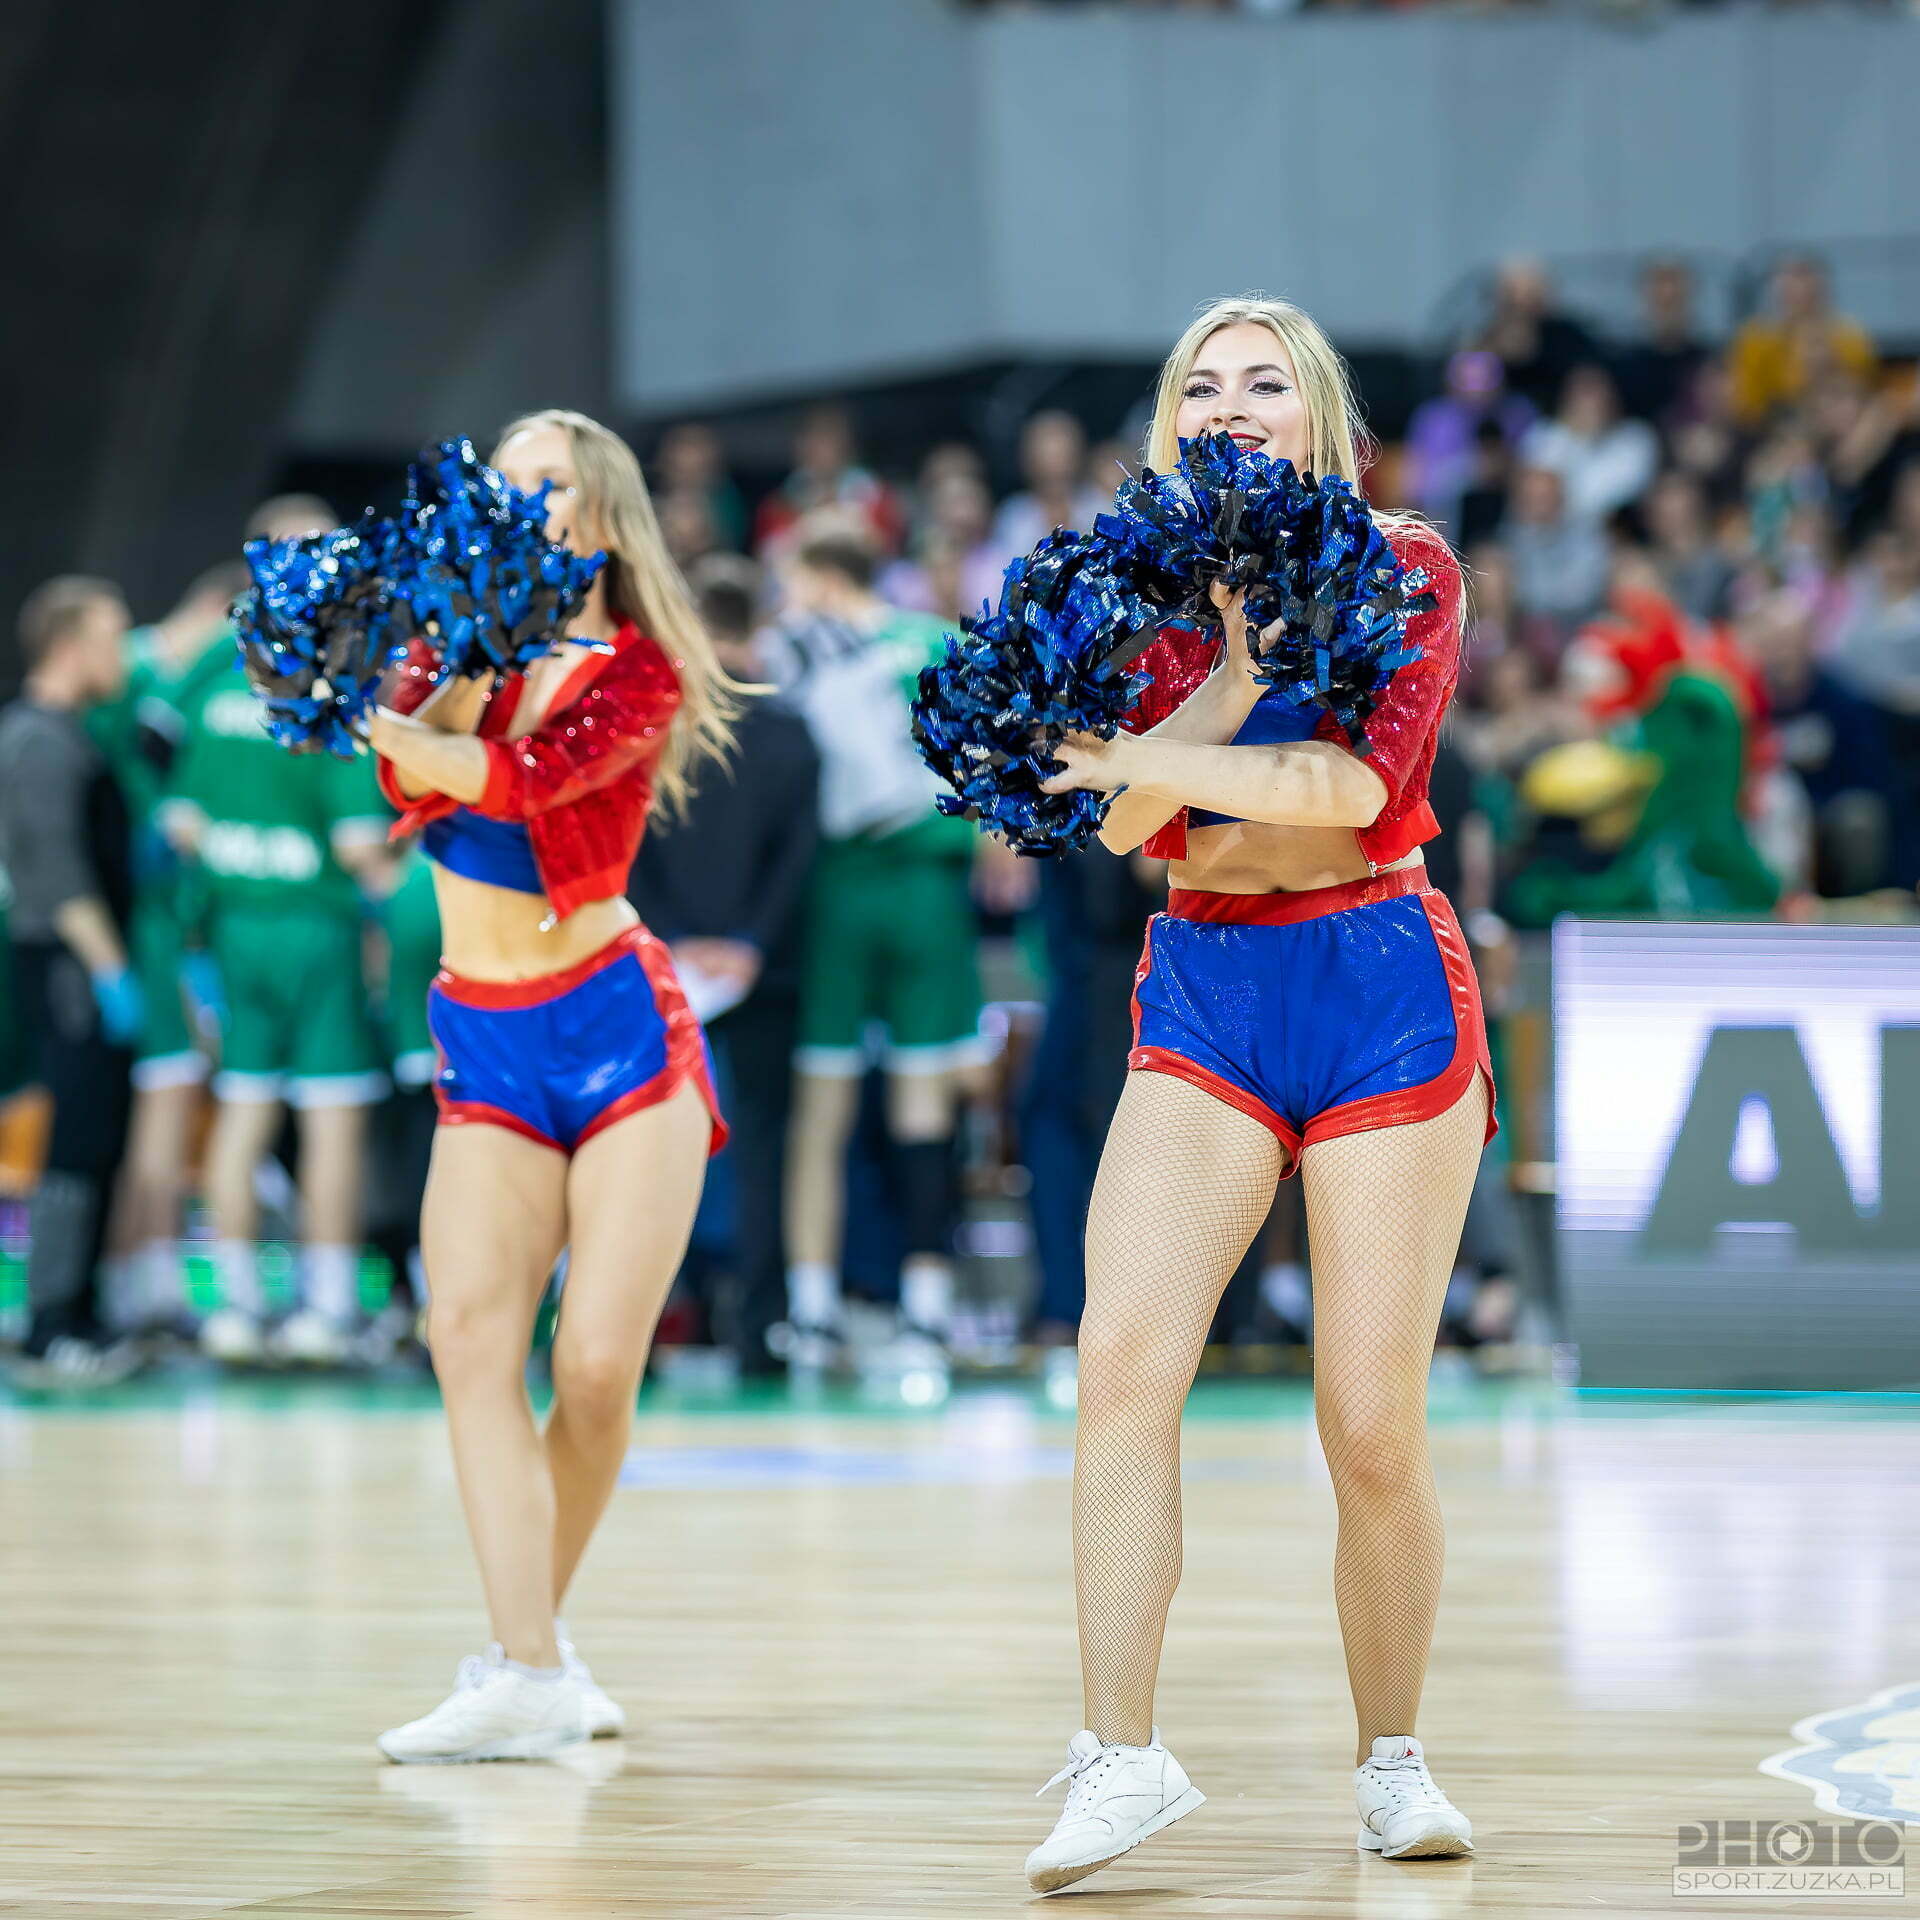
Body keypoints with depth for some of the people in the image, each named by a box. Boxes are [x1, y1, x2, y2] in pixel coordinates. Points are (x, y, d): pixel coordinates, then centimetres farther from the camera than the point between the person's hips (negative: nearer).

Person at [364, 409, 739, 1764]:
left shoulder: (641, 671, -5)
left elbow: (530, 777, -24)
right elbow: (416, 786, -11)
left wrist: (367, 719, -27)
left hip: (620, 1030, -3)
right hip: (484, 1043, 4)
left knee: (596, 1364, -9)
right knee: (470, 1329, -15)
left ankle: (536, 1639, 12)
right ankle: (528, 1672, -20)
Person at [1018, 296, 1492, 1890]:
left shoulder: (1403, 568, -1)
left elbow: (1360, 782, -17)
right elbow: (1125, 819, -8)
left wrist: (1156, 764, -19)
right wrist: (1246, 652, -16)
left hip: (1381, 991, -3)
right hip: (1203, 994, 3)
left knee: (1373, 1430, -3)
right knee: (1123, 1357, -17)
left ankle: (1393, 1758, 16)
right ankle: (1123, 1754, -16)